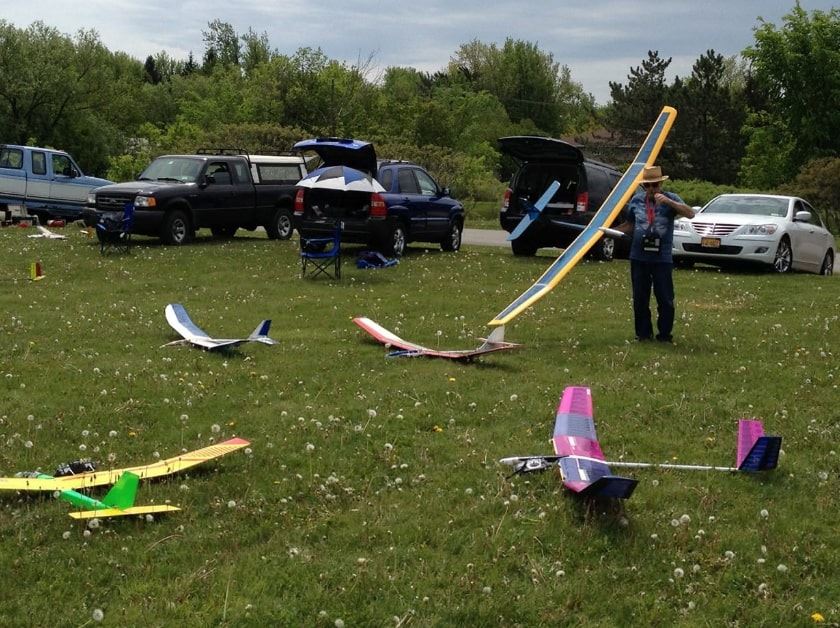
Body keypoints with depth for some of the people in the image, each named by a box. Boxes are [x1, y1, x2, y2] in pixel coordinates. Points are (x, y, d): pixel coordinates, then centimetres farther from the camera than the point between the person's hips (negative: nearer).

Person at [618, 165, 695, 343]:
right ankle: (643, 333, 19)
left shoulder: (670, 198, -2)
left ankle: (665, 334, 11)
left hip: (662, 259, -3)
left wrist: (668, 201, -29)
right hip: (638, 258, 3)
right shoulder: (637, 200, 6)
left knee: (665, 299, -1)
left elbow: (690, 213, -18)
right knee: (640, 298, 8)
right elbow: (630, 225, 17)